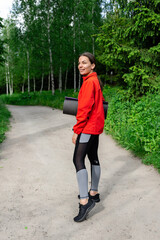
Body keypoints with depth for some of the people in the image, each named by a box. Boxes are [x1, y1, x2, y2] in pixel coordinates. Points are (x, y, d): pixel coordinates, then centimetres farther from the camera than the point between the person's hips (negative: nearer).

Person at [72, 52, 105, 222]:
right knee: (93, 158, 15)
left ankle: (84, 201, -15)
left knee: (78, 160, -13)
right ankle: (94, 193, 28)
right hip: (96, 125, 10)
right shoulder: (95, 80, 15)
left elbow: (85, 108, -21)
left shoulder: (89, 82, -15)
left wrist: (76, 130, -18)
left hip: (88, 126, -10)